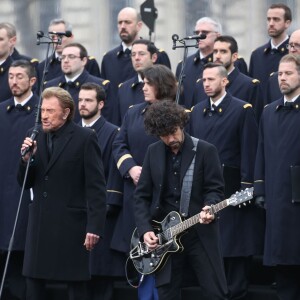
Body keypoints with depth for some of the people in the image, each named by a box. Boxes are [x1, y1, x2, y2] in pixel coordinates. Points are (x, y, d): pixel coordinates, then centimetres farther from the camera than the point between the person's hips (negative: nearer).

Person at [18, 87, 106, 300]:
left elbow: (96, 187, -10)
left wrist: (94, 227, -15)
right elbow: (26, 183, 12)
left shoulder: (85, 138, -8)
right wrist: (27, 159, -8)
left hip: (71, 224, -6)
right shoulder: (35, 137, 9)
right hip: (40, 224, 6)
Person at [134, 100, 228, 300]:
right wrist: (145, 230, -4)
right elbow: (142, 195, 9)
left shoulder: (205, 150, -3)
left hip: (201, 231, -3)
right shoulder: (153, 152, 8)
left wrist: (209, 208, -26)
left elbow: (215, 188, -4)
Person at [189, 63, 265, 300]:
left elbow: (249, 152, -9)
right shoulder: (197, 112, 13)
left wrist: (246, 188, -15)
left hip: (231, 189, -5)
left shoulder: (242, 110, -4)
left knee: (235, 245, -1)